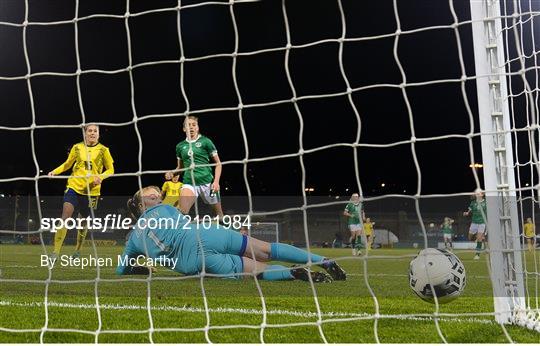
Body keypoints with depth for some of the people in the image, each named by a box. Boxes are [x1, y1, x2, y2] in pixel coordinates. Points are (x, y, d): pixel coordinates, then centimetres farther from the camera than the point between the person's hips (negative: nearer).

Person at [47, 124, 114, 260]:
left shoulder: (103, 150, -1)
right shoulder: (77, 147, 4)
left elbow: (111, 170, 5)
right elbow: (67, 164, 18)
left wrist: (101, 177, -15)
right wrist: (55, 171, 2)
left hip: (91, 190, 0)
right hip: (74, 186, 0)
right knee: (65, 217, -16)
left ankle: (78, 250, 34)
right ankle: (55, 252, -14)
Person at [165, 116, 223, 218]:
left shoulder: (205, 141, 1)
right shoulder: (180, 146, 12)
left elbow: (218, 163, 3)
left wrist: (216, 181, -8)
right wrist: (172, 173, 2)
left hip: (207, 182, -2)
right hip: (189, 183, 2)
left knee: (218, 214, 6)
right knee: (182, 212, -18)